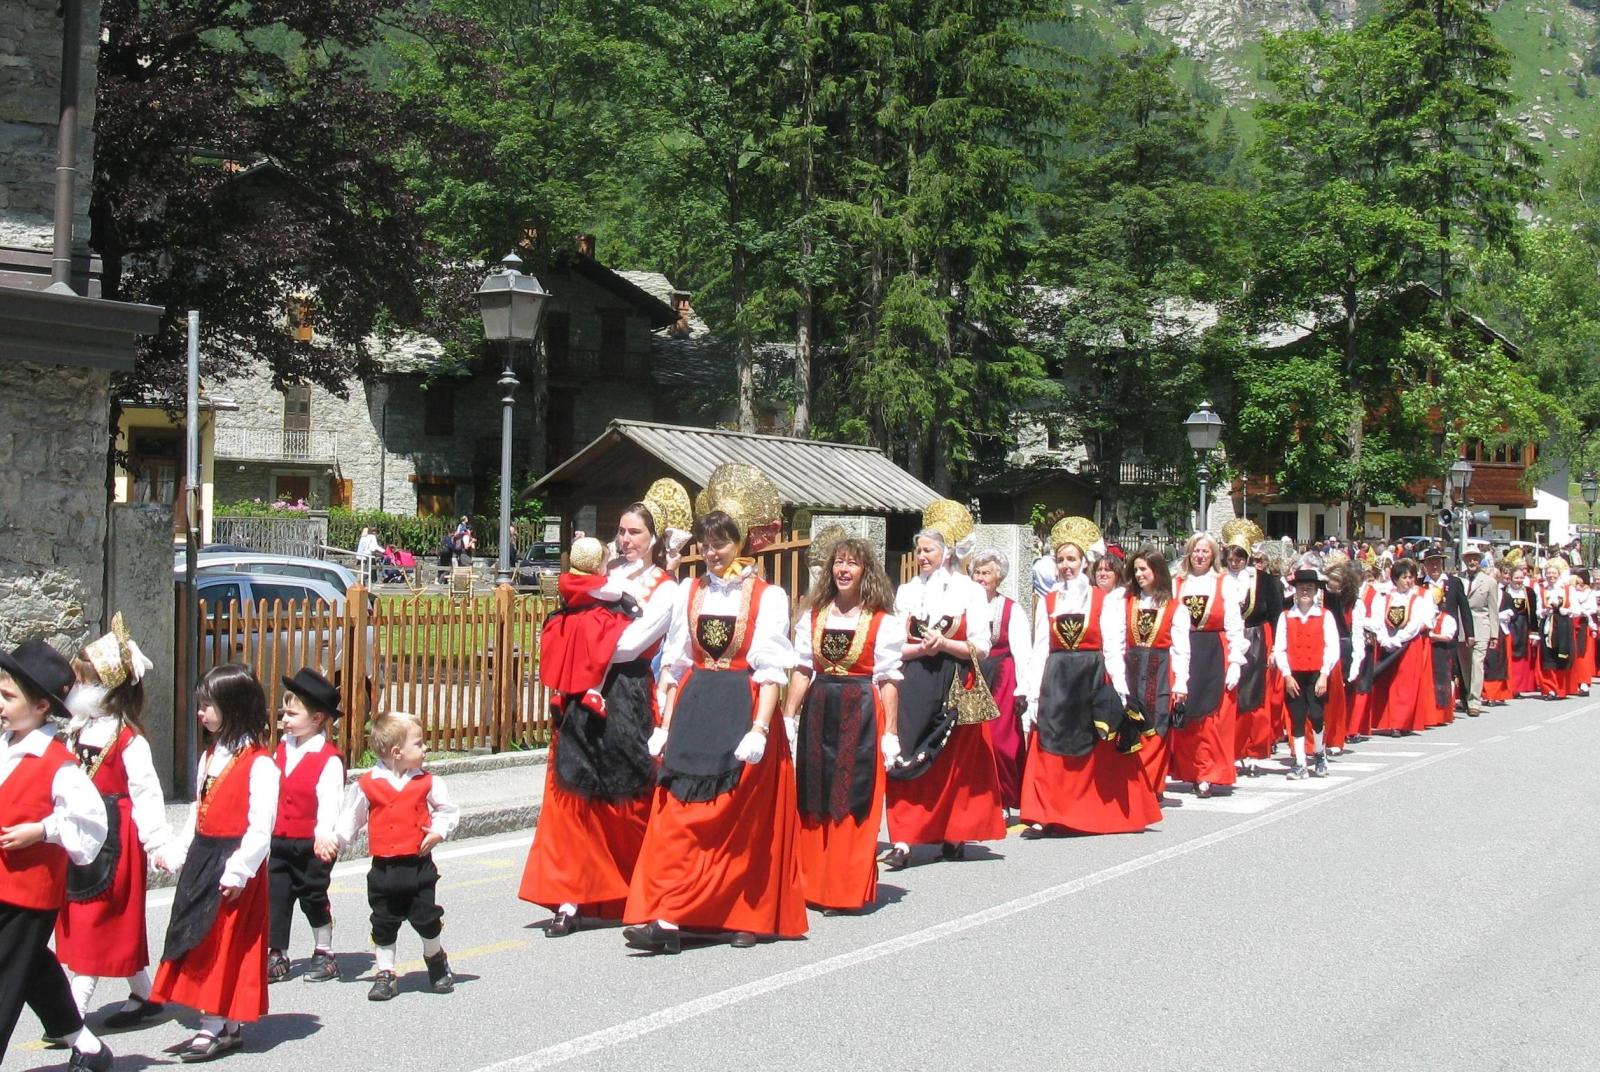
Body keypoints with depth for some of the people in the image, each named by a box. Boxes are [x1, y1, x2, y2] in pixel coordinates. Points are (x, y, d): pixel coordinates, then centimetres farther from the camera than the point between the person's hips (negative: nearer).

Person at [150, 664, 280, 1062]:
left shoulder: (259, 763, -16)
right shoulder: (210, 756, 12)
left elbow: (260, 826, -19)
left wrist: (239, 871, -22)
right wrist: (182, 855, 14)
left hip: (234, 863, -9)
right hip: (202, 859, 9)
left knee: (227, 945, -3)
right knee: (200, 942, 11)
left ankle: (223, 1028, 6)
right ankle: (214, 1025, 19)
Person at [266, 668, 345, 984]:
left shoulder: (329, 759, -15)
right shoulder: (282, 749, 7)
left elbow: (329, 801, -24)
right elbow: (270, 790, 12)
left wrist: (324, 836, -36)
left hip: (311, 844, -6)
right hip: (279, 840, 6)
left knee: (313, 898, 7)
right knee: (275, 897, 6)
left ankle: (324, 955, 22)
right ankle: (276, 957, 16)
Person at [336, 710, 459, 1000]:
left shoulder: (427, 782, 0)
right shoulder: (367, 785, -4)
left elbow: (448, 810, 10)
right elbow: (350, 819, 6)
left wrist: (439, 831, -6)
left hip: (419, 865, 0)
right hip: (385, 868, 0)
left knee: (426, 919, 5)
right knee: (384, 925, 8)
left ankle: (436, 959, 32)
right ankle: (384, 974, 21)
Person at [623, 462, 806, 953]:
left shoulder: (767, 597, -1)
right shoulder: (689, 593, 12)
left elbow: (772, 670, -6)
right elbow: (674, 663, 13)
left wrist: (759, 728, -16)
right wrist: (665, 724, 6)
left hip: (743, 708, -3)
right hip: (693, 709, 4)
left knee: (744, 818, -1)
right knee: (679, 814, -4)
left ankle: (747, 917, 8)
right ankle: (668, 920, -7)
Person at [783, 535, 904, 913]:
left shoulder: (883, 621, -1)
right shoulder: (813, 616, 10)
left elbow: (888, 680, -4)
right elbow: (801, 670, 10)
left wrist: (890, 733, -7)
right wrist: (788, 718, 4)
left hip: (861, 714, -4)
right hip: (818, 712, 4)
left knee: (853, 802, -1)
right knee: (814, 801, 7)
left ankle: (848, 891, 6)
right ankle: (813, 884, 17)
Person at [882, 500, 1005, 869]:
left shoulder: (970, 592, 3)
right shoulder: (907, 592, 12)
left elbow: (980, 648, -1)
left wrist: (944, 644, -15)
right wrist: (922, 648, -10)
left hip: (955, 686, -2)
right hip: (913, 688, 2)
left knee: (955, 762, 2)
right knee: (908, 762, -6)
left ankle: (953, 836, 13)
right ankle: (902, 841, -9)